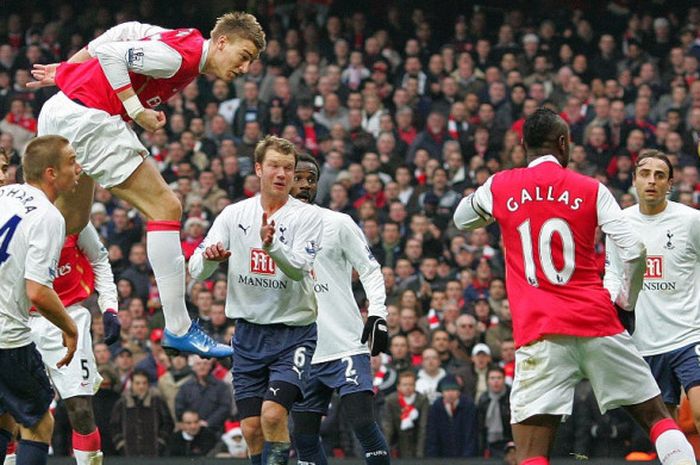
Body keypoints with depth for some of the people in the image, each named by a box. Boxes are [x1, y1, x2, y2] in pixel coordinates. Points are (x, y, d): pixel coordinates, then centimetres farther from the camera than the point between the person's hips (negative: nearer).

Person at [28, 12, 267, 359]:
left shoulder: (184, 48, 15)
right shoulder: (182, 54, -14)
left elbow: (127, 31, 21)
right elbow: (109, 53, -20)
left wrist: (67, 70, 23)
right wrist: (137, 111, -19)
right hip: (88, 117, -11)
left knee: (72, 224, 23)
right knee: (165, 208, -10)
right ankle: (178, 329, -11)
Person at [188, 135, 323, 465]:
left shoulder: (307, 217, -5)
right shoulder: (233, 215, 4)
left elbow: (299, 269, -20)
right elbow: (196, 271, -1)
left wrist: (270, 244, -39)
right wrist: (209, 258, -24)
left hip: (294, 332, -3)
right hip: (248, 332, 3)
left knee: (273, 414, -20)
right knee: (251, 429, 1)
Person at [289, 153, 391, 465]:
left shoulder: (338, 223, 1)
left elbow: (371, 270, 1)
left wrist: (377, 315, -12)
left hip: (347, 345, -4)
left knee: (364, 424, -13)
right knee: (304, 436, 3)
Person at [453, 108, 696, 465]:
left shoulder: (499, 188, 8)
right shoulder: (591, 190, 5)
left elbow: (461, 220, 29)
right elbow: (634, 251, -2)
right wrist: (628, 298, 16)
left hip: (539, 334, 0)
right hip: (597, 323, 0)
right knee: (657, 416, 13)